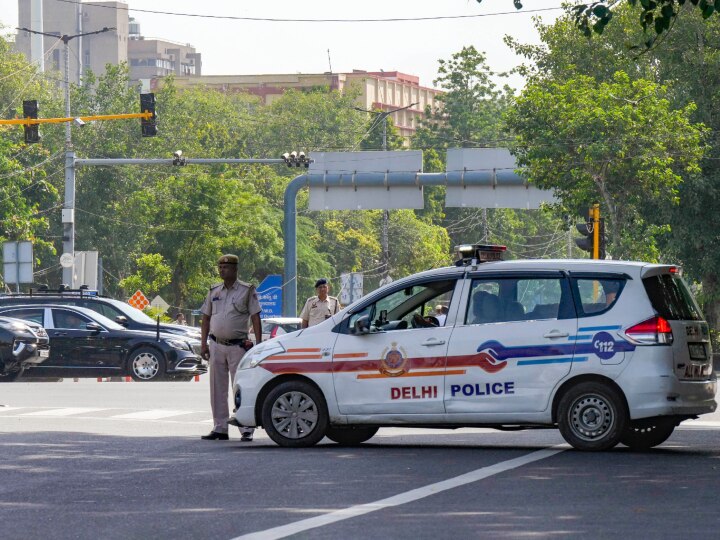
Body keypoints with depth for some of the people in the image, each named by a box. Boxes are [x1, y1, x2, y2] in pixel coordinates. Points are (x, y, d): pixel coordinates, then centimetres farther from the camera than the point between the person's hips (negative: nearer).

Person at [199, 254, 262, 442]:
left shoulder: (247, 291, 0)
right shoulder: (214, 291, 12)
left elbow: (256, 319, -3)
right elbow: (206, 319, 16)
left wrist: (258, 345, -10)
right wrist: (204, 343, 6)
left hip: (237, 346, -5)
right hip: (216, 345, 5)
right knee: (217, 389, 6)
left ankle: (246, 430, -4)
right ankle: (220, 428, 11)